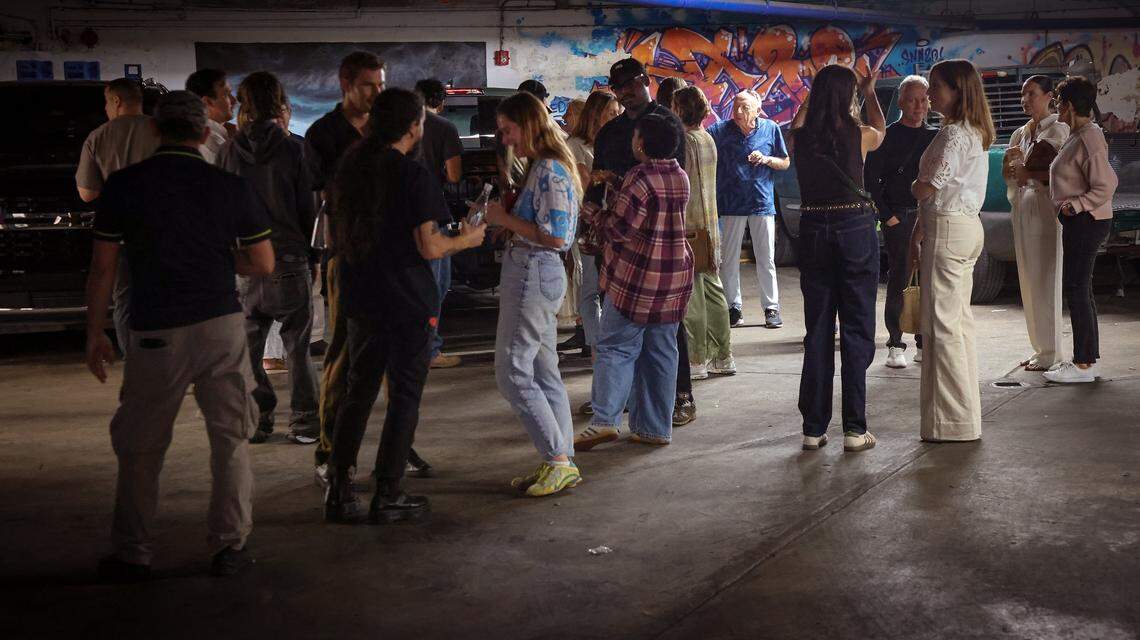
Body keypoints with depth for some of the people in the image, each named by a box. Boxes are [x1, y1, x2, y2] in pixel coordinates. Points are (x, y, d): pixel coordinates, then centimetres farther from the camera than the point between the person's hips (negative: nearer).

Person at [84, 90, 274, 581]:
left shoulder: (123, 186, -3)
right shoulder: (232, 188, -1)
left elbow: (102, 269, -2)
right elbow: (263, 265, 5)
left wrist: (94, 335, 8)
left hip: (154, 334, 0)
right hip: (222, 328, 1)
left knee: (139, 448, 12)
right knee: (230, 439, 12)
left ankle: (132, 556, 20)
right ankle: (229, 546, 15)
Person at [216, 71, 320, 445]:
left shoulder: (228, 152, -1)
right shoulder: (291, 150, -7)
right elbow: (307, 209, -2)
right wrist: (312, 256, 9)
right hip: (288, 261, -2)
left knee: (248, 347, 12)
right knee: (297, 347, 7)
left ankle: (256, 421, 15)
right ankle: (304, 422, 7)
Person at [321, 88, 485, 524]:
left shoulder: (349, 169, 6)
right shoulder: (413, 176, -15)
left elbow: (338, 237, 14)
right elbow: (429, 247, -16)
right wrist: (467, 239, 1)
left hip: (361, 300, 6)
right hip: (407, 302, -6)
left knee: (358, 392, 14)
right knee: (404, 397, 5)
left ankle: (339, 492, 13)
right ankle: (388, 495, 9)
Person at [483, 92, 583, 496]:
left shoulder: (549, 171, -15)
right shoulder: (543, 167, 16)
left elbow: (554, 236, -21)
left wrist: (505, 219, -13)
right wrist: (502, 217, 6)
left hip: (533, 272, -11)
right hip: (538, 271, 11)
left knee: (512, 372, -7)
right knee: (544, 371, 11)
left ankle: (558, 460, -4)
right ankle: (560, 463, 16)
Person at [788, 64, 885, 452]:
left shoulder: (801, 136, 0)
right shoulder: (858, 135, -6)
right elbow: (880, 132, 21)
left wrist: (821, 89, 42)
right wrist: (869, 93, 38)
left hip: (814, 231, 3)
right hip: (855, 229, -3)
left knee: (817, 331, 9)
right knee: (857, 330, 3)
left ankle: (814, 428, 11)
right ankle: (854, 428, 3)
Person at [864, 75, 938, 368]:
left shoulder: (936, 136, 12)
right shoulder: (888, 137, 0)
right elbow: (870, 179, -1)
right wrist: (887, 216, -7)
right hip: (899, 218, -4)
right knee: (899, 281, -3)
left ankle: (924, 344, 14)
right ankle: (895, 346, 4)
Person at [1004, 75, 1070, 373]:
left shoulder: (1058, 129, -5)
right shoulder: (1020, 133, 16)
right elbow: (1007, 174, 15)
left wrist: (1027, 173, -11)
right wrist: (1010, 160, -6)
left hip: (1045, 208, -8)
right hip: (1022, 208, 8)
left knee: (1045, 281, -7)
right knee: (1028, 281, 9)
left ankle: (1052, 351, -2)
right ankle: (1040, 347, 15)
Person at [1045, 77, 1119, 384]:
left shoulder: (1089, 138, -17)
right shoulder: (1078, 136, 14)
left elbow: (1106, 185, -22)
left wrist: (1073, 206, -19)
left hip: (1087, 222, -11)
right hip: (1079, 223, 11)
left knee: (1076, 289, -8)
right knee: (1081, 289, 15)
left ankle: (1083, 364, -5)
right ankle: (1089, 356, 22)